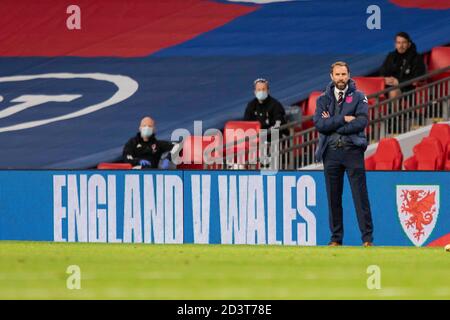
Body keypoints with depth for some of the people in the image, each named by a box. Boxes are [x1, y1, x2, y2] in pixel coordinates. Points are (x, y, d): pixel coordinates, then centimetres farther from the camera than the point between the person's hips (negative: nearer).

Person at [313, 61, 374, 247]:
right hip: (331, 152, 2)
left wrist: (332, 124, -8)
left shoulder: (358, 97, 5)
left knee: (360, 195, -5)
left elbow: (361, 122, -9)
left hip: (353, 150, -2)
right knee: (333, 197, 4)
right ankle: (336, 238, 11)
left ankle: (367, 238, -5)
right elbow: (319, 124, -4)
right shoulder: (323, 99, 11)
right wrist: (343, 119, -12)